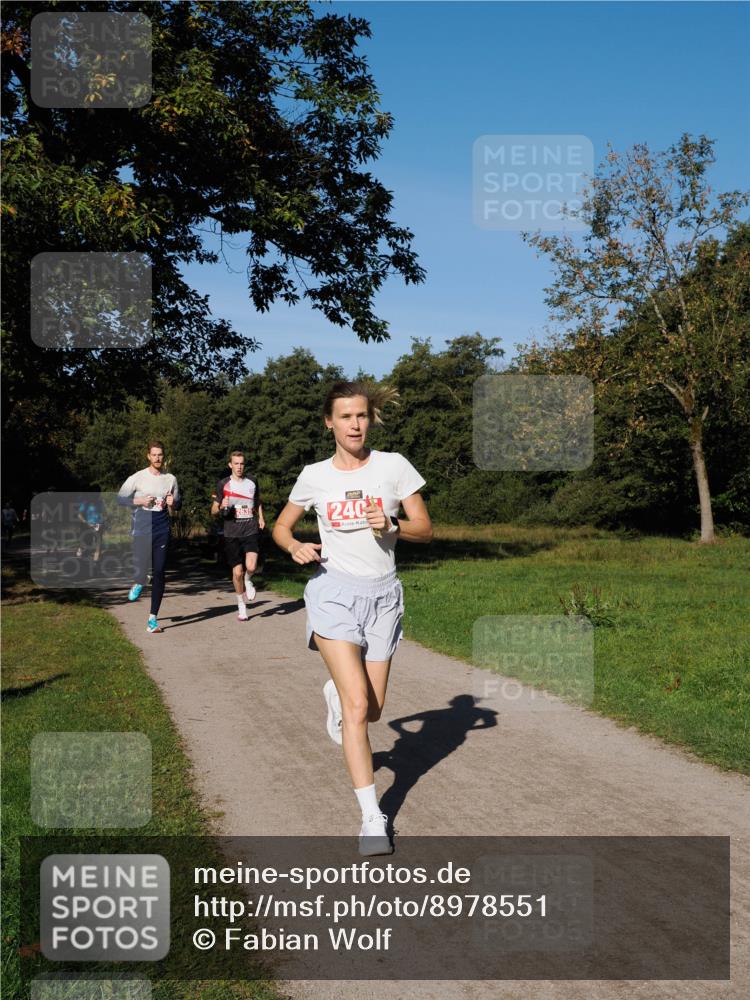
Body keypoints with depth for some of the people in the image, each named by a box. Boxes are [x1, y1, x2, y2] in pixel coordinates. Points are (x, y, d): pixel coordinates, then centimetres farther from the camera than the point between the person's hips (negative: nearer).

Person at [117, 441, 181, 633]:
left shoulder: (170, 479, 10)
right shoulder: (137, 478, 0)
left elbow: (178, 503, 20)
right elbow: (120, 498, 3)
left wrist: (172, 504, -4)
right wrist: (140, 501, -12)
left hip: (162, 530, 2)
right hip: (141, 529, -2)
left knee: (159, 573, -1)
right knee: (141, 569, -12)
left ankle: (153, 618, 6)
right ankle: (138, 583, 29)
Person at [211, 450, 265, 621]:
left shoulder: (252, 483, 8)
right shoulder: (223, 484, 2)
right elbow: (213, 511, 6)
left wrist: (260, 517, 11)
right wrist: (221, 506, -16)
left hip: (250, 531, 1)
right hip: (232, 534, 0)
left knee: (251, 567, -19)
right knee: (237, 572, 0)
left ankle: (248, 581, 18)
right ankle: (241, 607, 20)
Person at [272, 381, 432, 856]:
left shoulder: (394, 466, -2)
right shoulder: (314, 476, 0)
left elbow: (426, 529, 2)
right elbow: (281, 527, 13)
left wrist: (391, 525, -18)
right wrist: (296, 546, -9)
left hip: (383, 595, 2)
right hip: (335, 591, -2)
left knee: (371, 709, 10)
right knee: (357, 707, -14)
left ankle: (335, 692, 47)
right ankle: (373, 817, -3)